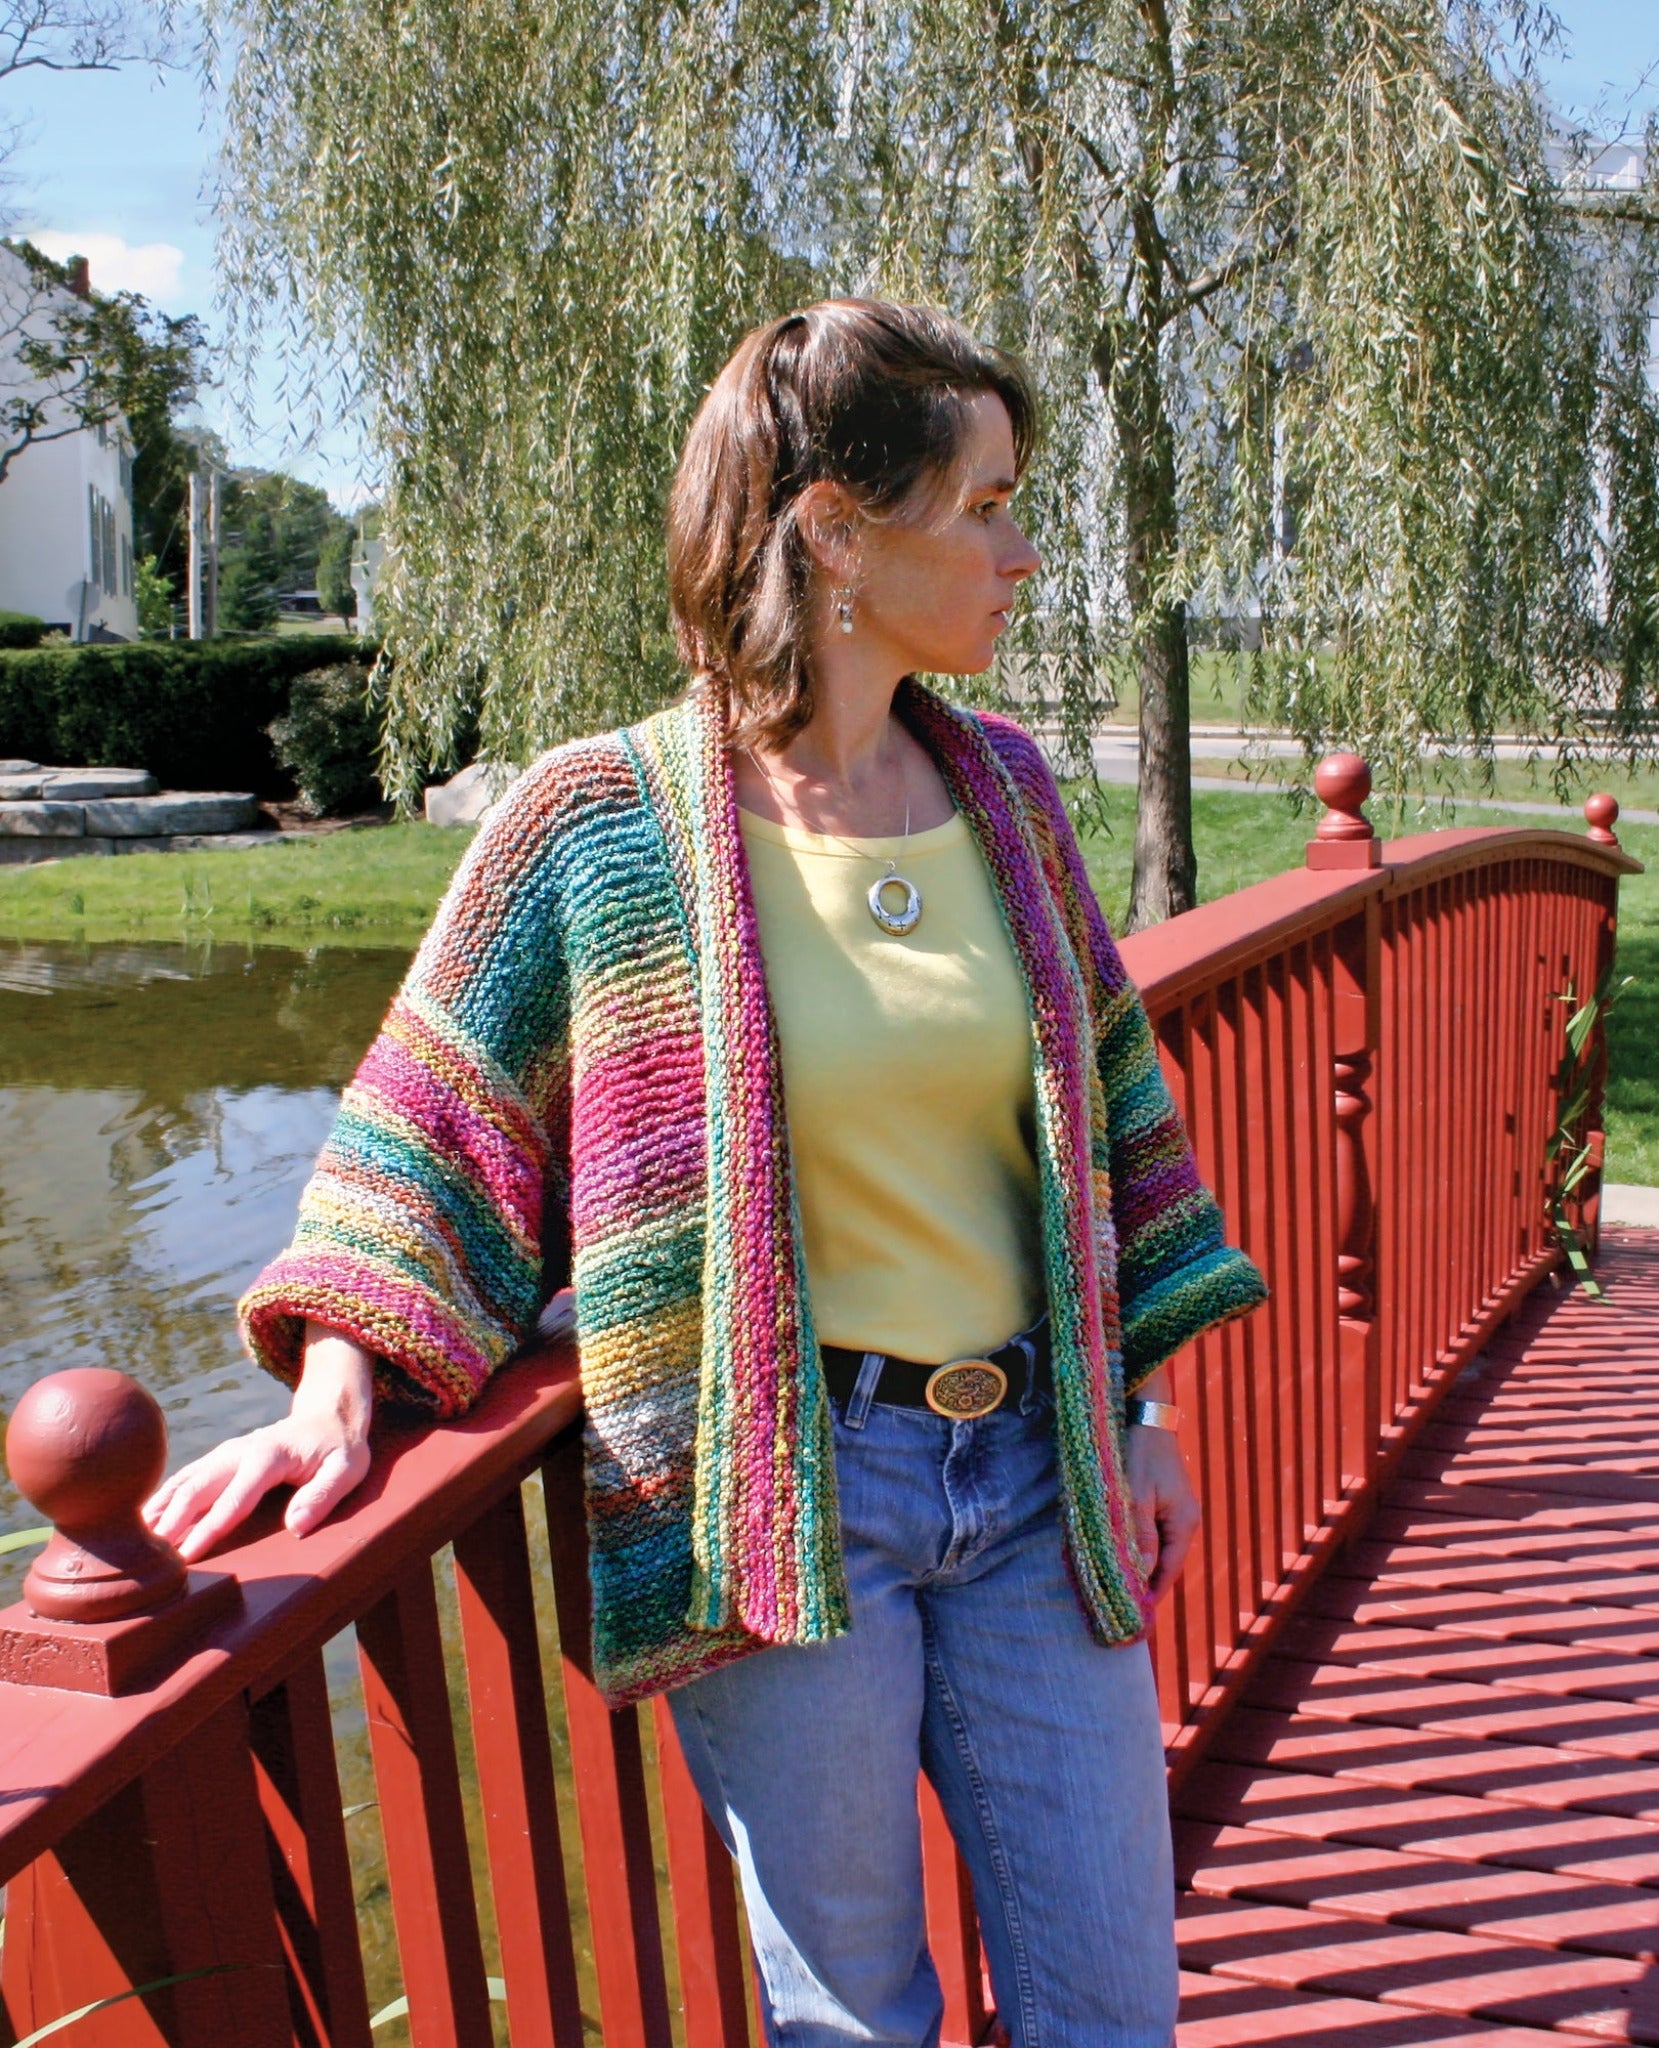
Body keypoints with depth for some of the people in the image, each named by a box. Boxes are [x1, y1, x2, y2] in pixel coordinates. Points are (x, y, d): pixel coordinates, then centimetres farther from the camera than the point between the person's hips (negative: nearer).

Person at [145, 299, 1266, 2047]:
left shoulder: (1001, 788, 6)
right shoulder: (603, 824, -8)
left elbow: (1101, 1109, 12)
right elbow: (434, 1139, -3)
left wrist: (1140, 1407, 12)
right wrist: (340, 1391, -15)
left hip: (1032, 1475, 5)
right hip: (779, 1495, -4)